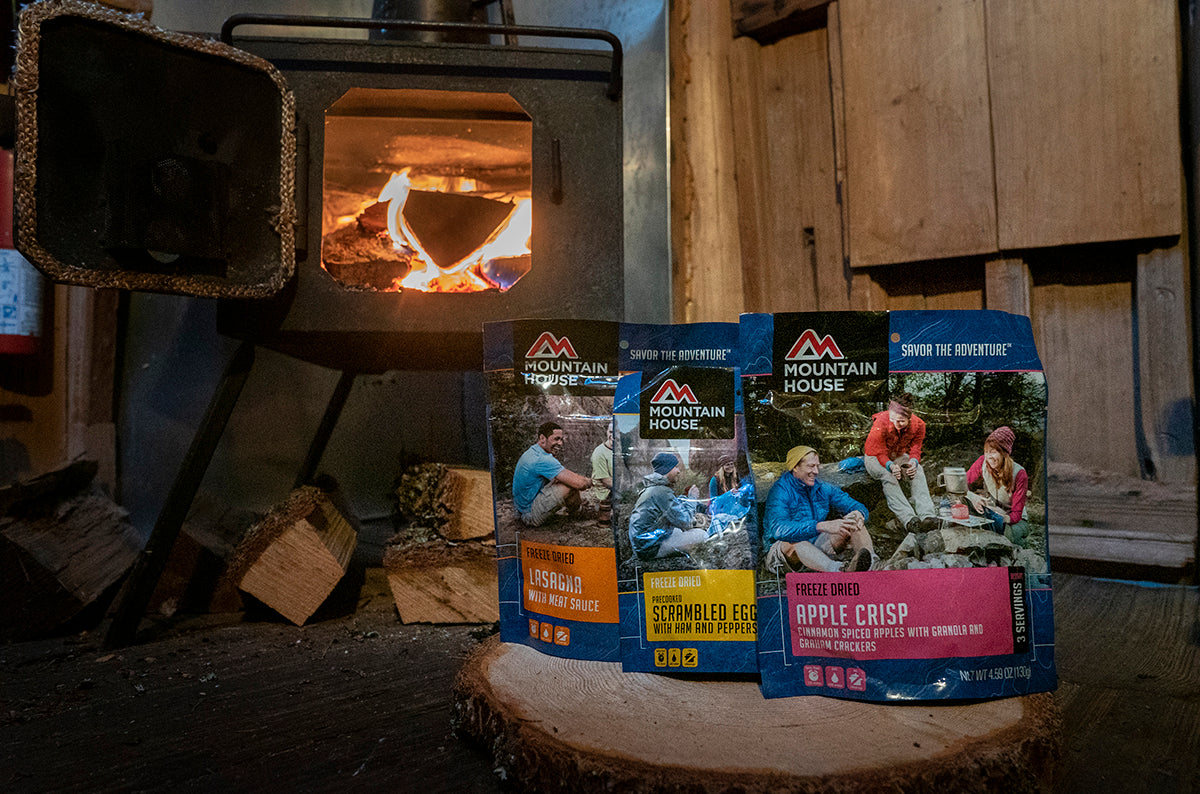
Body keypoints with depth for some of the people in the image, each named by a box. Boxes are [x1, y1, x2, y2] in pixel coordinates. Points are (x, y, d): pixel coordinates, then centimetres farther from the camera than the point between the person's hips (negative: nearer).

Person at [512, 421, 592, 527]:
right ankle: (575, 512, 9)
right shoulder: (542, 459, -24)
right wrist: (589, 481, -5)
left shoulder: (531, 452, 8)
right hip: (531, 516, -10)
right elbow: (579, 483, -28)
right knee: (571, 485, -20)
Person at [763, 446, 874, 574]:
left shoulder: (823, 488, 3)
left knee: (853, 521, -9)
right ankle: (840, 570, -63)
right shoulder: (780, 491, -17)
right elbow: (779, 529, -35)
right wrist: (823, 526, -43)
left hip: (817, 545, 6)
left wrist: (858, 514, -23)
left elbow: (858, 507, 5)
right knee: (791, 542, -39)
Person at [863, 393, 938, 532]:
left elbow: (915, 448, -7)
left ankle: (927, 516, -44)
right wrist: (890, 466, -43)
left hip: (899, 456, 3)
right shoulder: (880, 423, -30)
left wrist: (914, 462, -32)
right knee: (888, 476, -37)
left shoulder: (918, 425, -19)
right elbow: (879, 452, -22)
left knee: (918, 472, -30)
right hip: (875, 456, -3)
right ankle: (908, 519, -51)